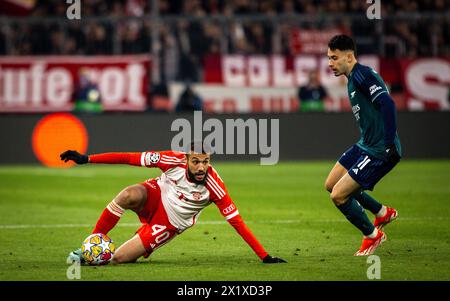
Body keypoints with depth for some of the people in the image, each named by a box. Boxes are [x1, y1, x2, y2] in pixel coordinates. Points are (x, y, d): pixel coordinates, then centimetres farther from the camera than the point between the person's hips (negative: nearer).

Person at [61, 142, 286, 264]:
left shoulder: (214, 186, -27)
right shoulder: (175, 161, -25)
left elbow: (235, 220, -24)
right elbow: (130, 158, -21)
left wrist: (264, 256, -28)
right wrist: (86, 159, -22)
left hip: (167, 224, -1)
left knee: (118, 258, -16)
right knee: (130, 195, -36)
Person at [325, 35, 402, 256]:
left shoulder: (362, 75, -17)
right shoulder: (353, 78, 14)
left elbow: (387, 105, -27)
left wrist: (389, 145, -30)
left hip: (379, 151, -10)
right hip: (366, 145, 10)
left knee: (338, 195, -9)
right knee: (331, 185, 18)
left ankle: (372, 235, 13)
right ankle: (383, 213, 31)